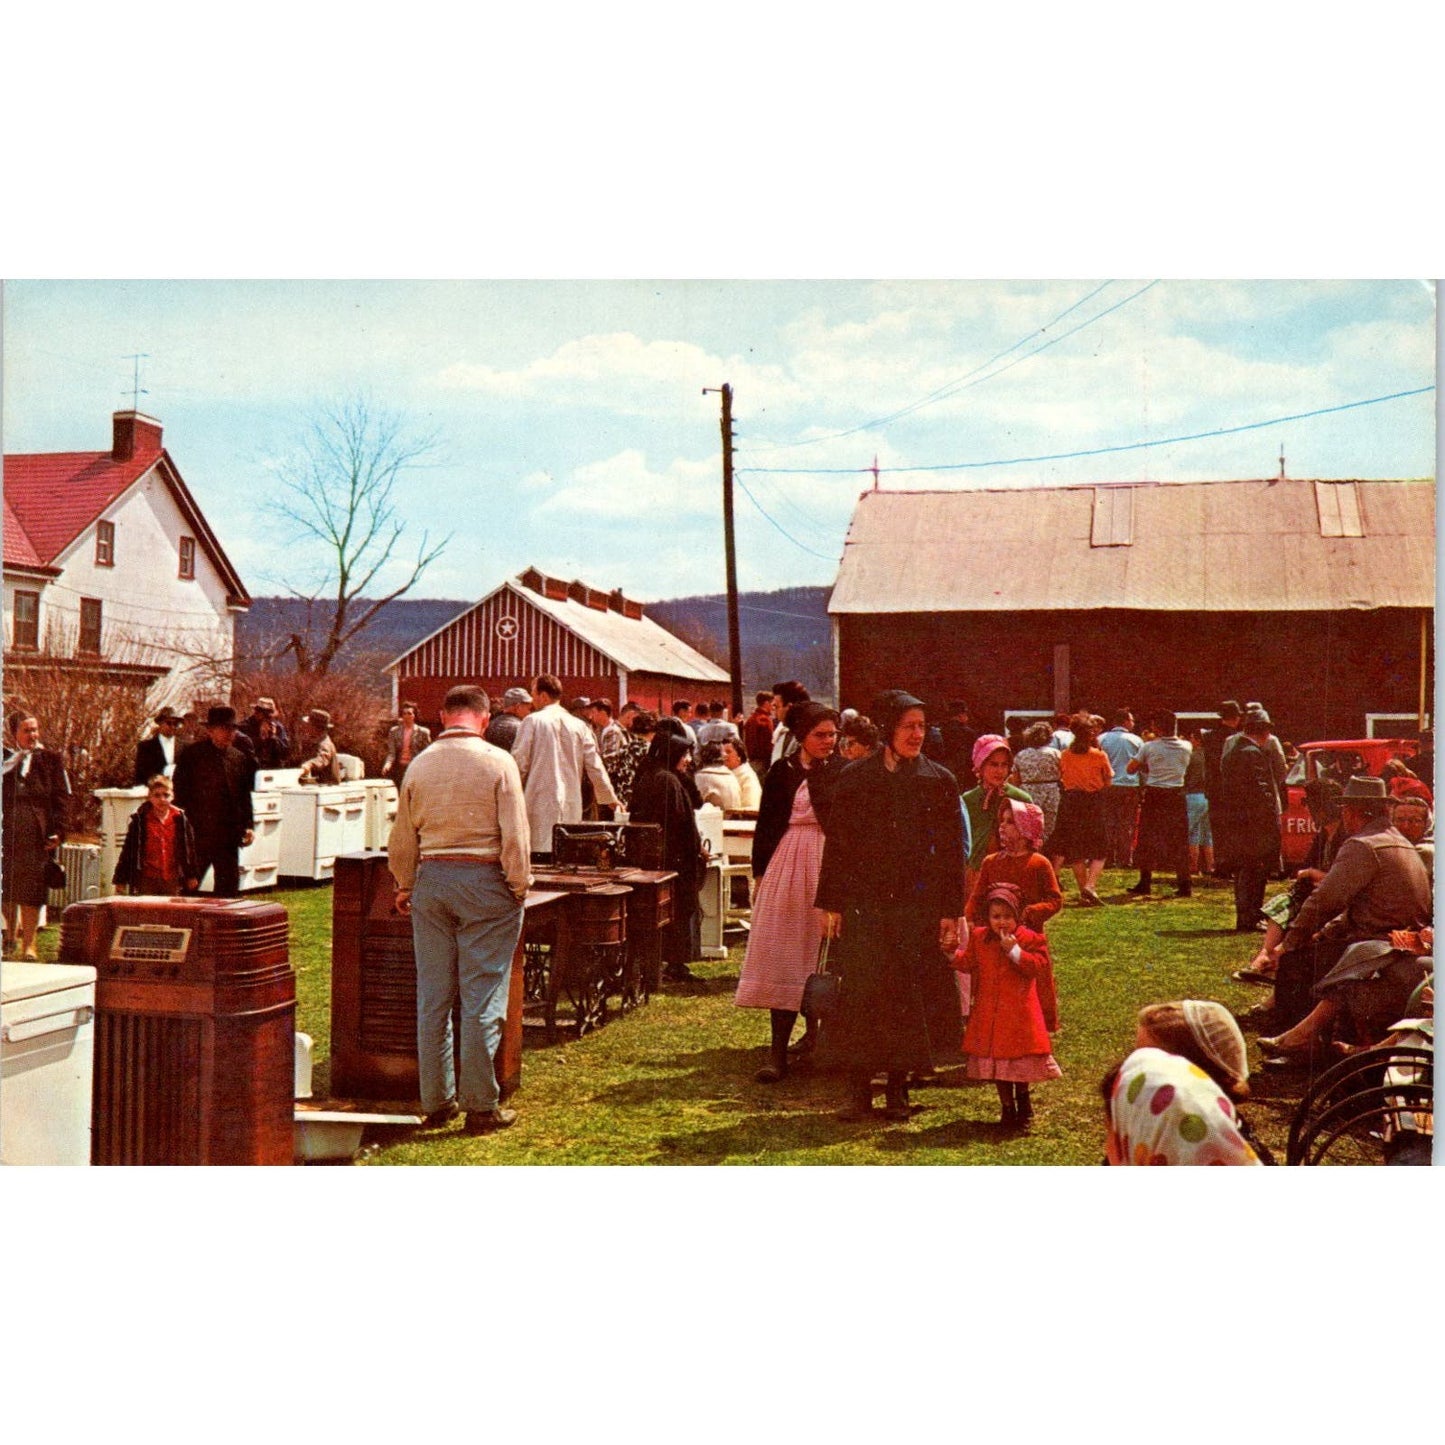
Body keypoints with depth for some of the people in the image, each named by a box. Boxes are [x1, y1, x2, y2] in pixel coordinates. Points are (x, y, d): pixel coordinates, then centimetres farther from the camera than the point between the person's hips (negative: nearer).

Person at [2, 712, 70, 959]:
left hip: (37, 833, -1)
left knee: (32, 889, -4)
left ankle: (28, 944, -1)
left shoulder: (49, 759, 7)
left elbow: (62, 797, 5)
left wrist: (57, 831, -2)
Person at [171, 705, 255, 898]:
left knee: (229, 888, 8)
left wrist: (248, 825, 7)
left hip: (229, 836, 4)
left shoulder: (239, 758, 10)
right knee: (188, 886, -1)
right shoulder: (192, 754, -3)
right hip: (198, 834, -4)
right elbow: (179, 792, -2)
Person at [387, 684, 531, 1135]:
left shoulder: (419, 766, 6)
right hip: (484, 879, -4)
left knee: (432, 997, 10)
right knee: (482, 998, 0)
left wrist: (405, 886, 26)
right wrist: (519, 888, 1)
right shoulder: (498, 763, -7)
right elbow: (515, 836, -10)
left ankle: (436, 1102, 16)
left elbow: (402, 840, 13)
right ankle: (480, 1106, 4)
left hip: (431, 879, 4)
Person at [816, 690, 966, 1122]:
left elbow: (952, 852, 3)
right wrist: (831, 904, 1)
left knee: (910, 993, 4)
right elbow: (836, 843, 5)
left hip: (918, 904, 0)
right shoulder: (853, 779, 4)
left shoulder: (939, 782, 4)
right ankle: (859, 1090, 6)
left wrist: (951, 912, -2)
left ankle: (898, 1089, 16)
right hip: (864, 903, 0)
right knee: (861, 989, -1)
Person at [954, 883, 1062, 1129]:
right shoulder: (979, 938, 4)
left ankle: (1023, 1100, 29)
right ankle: (1008, 1107, 22)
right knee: (996, 1062, 10)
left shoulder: (1030, 939, -8)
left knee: (1020, 1060, 5)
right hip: (989, 1013, 3)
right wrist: (953, 953, -5)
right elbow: (968, 963, 12)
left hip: (1019, 1013, -3)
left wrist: (1015, 951, -24)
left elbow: (1040, 967, -17)